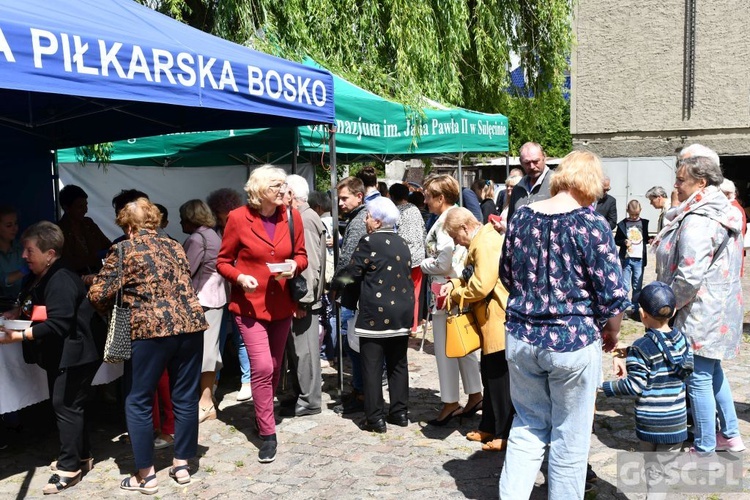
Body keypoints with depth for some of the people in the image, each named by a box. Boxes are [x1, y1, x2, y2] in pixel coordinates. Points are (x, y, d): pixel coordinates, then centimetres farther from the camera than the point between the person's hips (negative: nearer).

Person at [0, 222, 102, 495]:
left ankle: (69, 467, 5)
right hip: (58, 353, 10)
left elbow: (57, 324, -30)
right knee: (67, 404, 16)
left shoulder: (61, 281, -24)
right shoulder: (37, 279, 8)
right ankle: (81, 456, 29)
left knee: (65, 406, -5)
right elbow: (35, 308, 23)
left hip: (75, 353, -10)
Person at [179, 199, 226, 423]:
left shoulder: (197, 238, -13)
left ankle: (205, 403, -3)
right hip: (215, 296, 9)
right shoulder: (213, 235, 16)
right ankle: (208, 395, 20)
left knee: (202, 347, -6)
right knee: (209, 347, 13)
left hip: (202, 298, -9)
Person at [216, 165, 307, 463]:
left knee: (274, 368, 15)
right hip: (250, 304, -4)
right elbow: (223, 261, -2)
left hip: (281, 305, 4)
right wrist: (240, 277, -21)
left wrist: (295, 265, -12)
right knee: (262, 368, -12)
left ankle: (263, 414, 37)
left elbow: (301, 255, 10)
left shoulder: (291, 216, 1)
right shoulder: (238, 218, -9)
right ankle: (267, 434, 0)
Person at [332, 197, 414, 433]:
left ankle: (375, 418, 3)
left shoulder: (369, 242, -9)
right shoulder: (402, 243, 12)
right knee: (398, 364, 14)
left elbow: (351, 273, -7)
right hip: (402, 312, 7)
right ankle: (400, 411, 20)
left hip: (376, 314, -7)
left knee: (372, 366, 0)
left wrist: (335, 279, 12)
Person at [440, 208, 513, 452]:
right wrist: (454, 284, 5)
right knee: (490, 375, 17)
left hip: (499, 321, -11)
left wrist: (456, 295, -9)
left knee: (501, 379, -1)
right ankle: (489, 428, 28)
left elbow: (481, 285, -25)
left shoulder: (486, 243, -19)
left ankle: (506, 434, 9)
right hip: (489, 321, 11)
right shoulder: (480, 241, 14)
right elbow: (473, 276, 23)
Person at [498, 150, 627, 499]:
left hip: (521, 339, 5)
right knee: (569, 439, 12)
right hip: (574, 342, -4)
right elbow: (612, 294, -13)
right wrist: (611, 333, 5)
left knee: (528, 426, 19)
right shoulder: (590, 223, -13)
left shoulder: (521, 217, 3)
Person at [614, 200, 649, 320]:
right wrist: (624, 242, -17)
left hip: (639, 259, 2)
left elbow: (645, 238, 16)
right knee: (624, 285, 2)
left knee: (637, 286, 7)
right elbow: (616, 240, 3)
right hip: (626, 258, -2)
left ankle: (636, 309, 14)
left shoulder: (644, 223, 6)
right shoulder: (622, 224, -1)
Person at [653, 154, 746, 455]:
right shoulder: (721, 214, 11)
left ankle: (705, 449, 12)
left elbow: (690, 275, -28)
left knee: (699, 379, 0)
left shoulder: (698, 221, -22)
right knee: (713, 372, 23)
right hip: (718, 307, 11)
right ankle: (731, 435, 35)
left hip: (700, 314, -11)